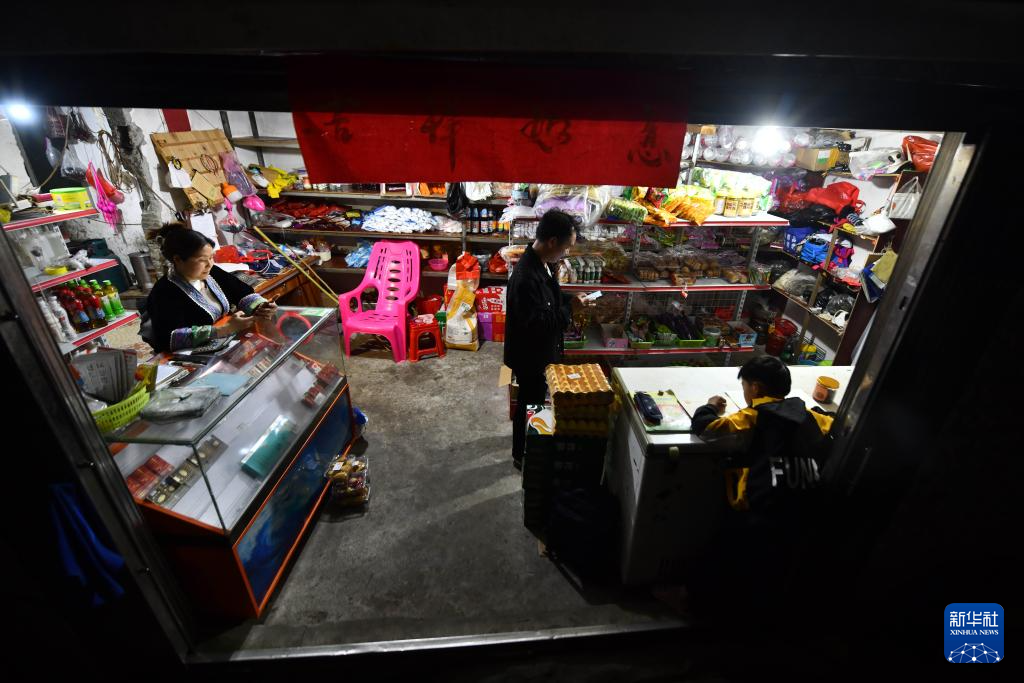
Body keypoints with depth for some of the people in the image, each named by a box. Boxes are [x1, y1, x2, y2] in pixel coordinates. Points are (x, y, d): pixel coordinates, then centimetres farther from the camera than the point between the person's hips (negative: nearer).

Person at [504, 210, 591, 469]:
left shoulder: (542, 262, -2)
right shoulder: (526, 278, -33)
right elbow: (539, 324, -33)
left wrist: (571, 299, -2)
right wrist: (570, 308, -23)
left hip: (541, 350, 10)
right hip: (531, 356, -9)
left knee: (536, 399, 28)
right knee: (529, 404, 11)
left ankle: (529, 441, 52)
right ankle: (522, 455, 35)